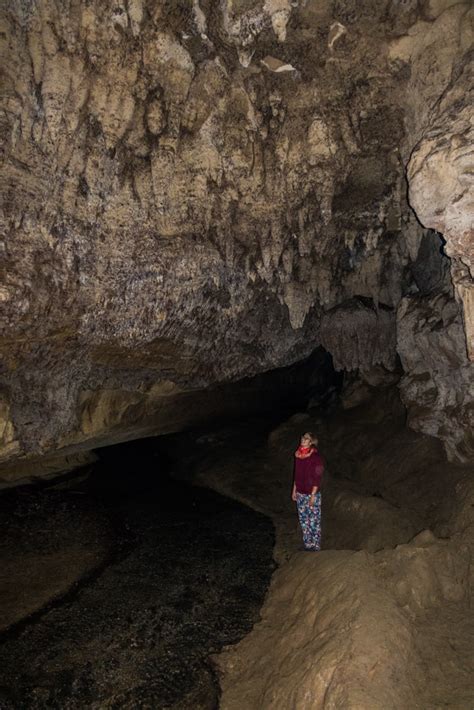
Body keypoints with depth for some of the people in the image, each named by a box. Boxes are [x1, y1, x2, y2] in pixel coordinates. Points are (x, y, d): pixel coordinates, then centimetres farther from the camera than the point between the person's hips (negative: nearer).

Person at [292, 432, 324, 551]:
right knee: (303, 520, 14)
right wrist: (294, 490, 13)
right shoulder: (298, 455, 3)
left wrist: (313, 495, -16)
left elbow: (317, 478, -15)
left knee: (314, 521, 2)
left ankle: (315, 547, 16)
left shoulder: (315, 457, -16)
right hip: (300, 494, 6)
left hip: (312, 494, -6)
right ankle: (307, 545, 29)